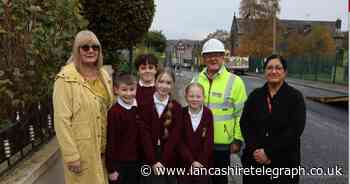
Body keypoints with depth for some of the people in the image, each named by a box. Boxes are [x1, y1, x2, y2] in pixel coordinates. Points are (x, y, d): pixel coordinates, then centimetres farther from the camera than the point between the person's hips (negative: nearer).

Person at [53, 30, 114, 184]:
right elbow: (62, 120, -17)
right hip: (81, 148, -6)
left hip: (104, 146, 6)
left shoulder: (103, 75, 6)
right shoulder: (66, 78, -15)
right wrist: (71, 155, -17)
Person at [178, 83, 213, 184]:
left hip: (204, 164, 0)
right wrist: (191, 161, -13)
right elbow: (180, 141, -8)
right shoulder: (181, 114, -7)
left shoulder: (208, 114, -5)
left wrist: (201, 162, -11)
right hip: (184, 163, 0)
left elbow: (209, 142, -6)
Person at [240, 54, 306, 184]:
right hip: (254, 159, 2)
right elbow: (245, 124, -1)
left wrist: (268, 152, -16)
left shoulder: (295, 97, -4)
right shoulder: (255, 95, 4)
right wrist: (255, 150, -14)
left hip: (284, 162, -2)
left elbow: (294, 130, -13)